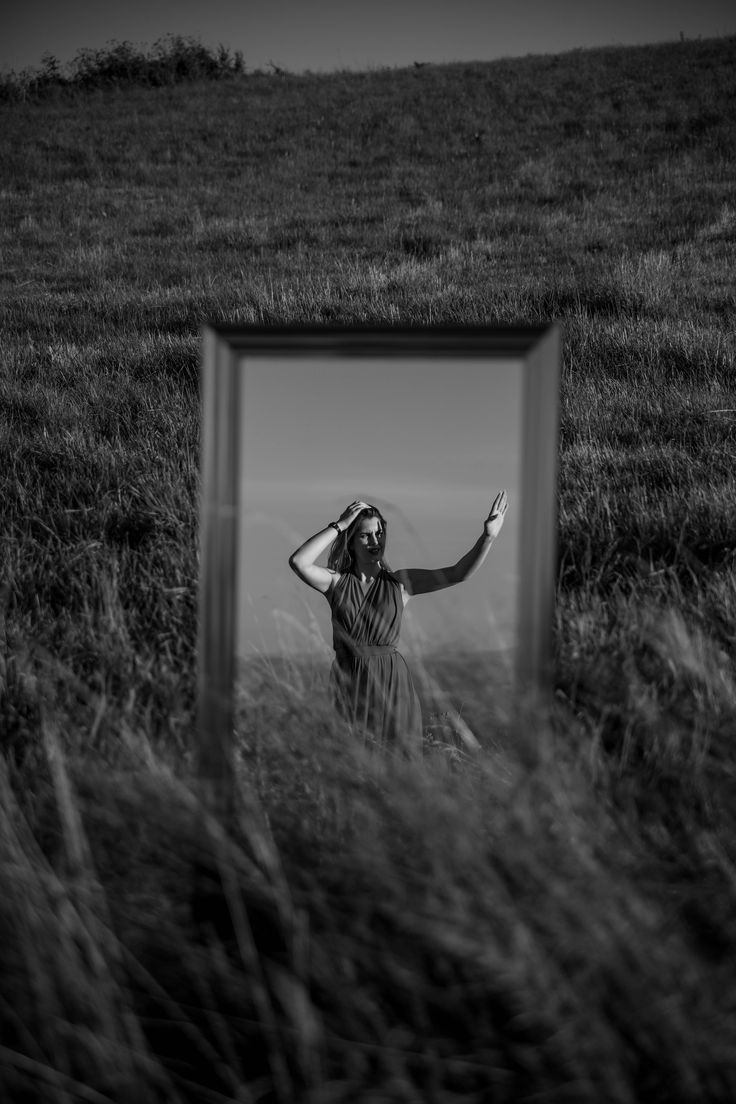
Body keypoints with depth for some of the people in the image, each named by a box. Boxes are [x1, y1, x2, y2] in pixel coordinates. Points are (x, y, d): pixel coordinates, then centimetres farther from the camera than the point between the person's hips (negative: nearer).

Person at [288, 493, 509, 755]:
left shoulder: (400, 582, 4)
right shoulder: (337, 582, 3)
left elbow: (458, 573, -4)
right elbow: (298, 562, -15)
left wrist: (488, 537, -18)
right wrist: (339, 525, -12)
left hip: (391, 684, 1)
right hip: (348, 682, 0)